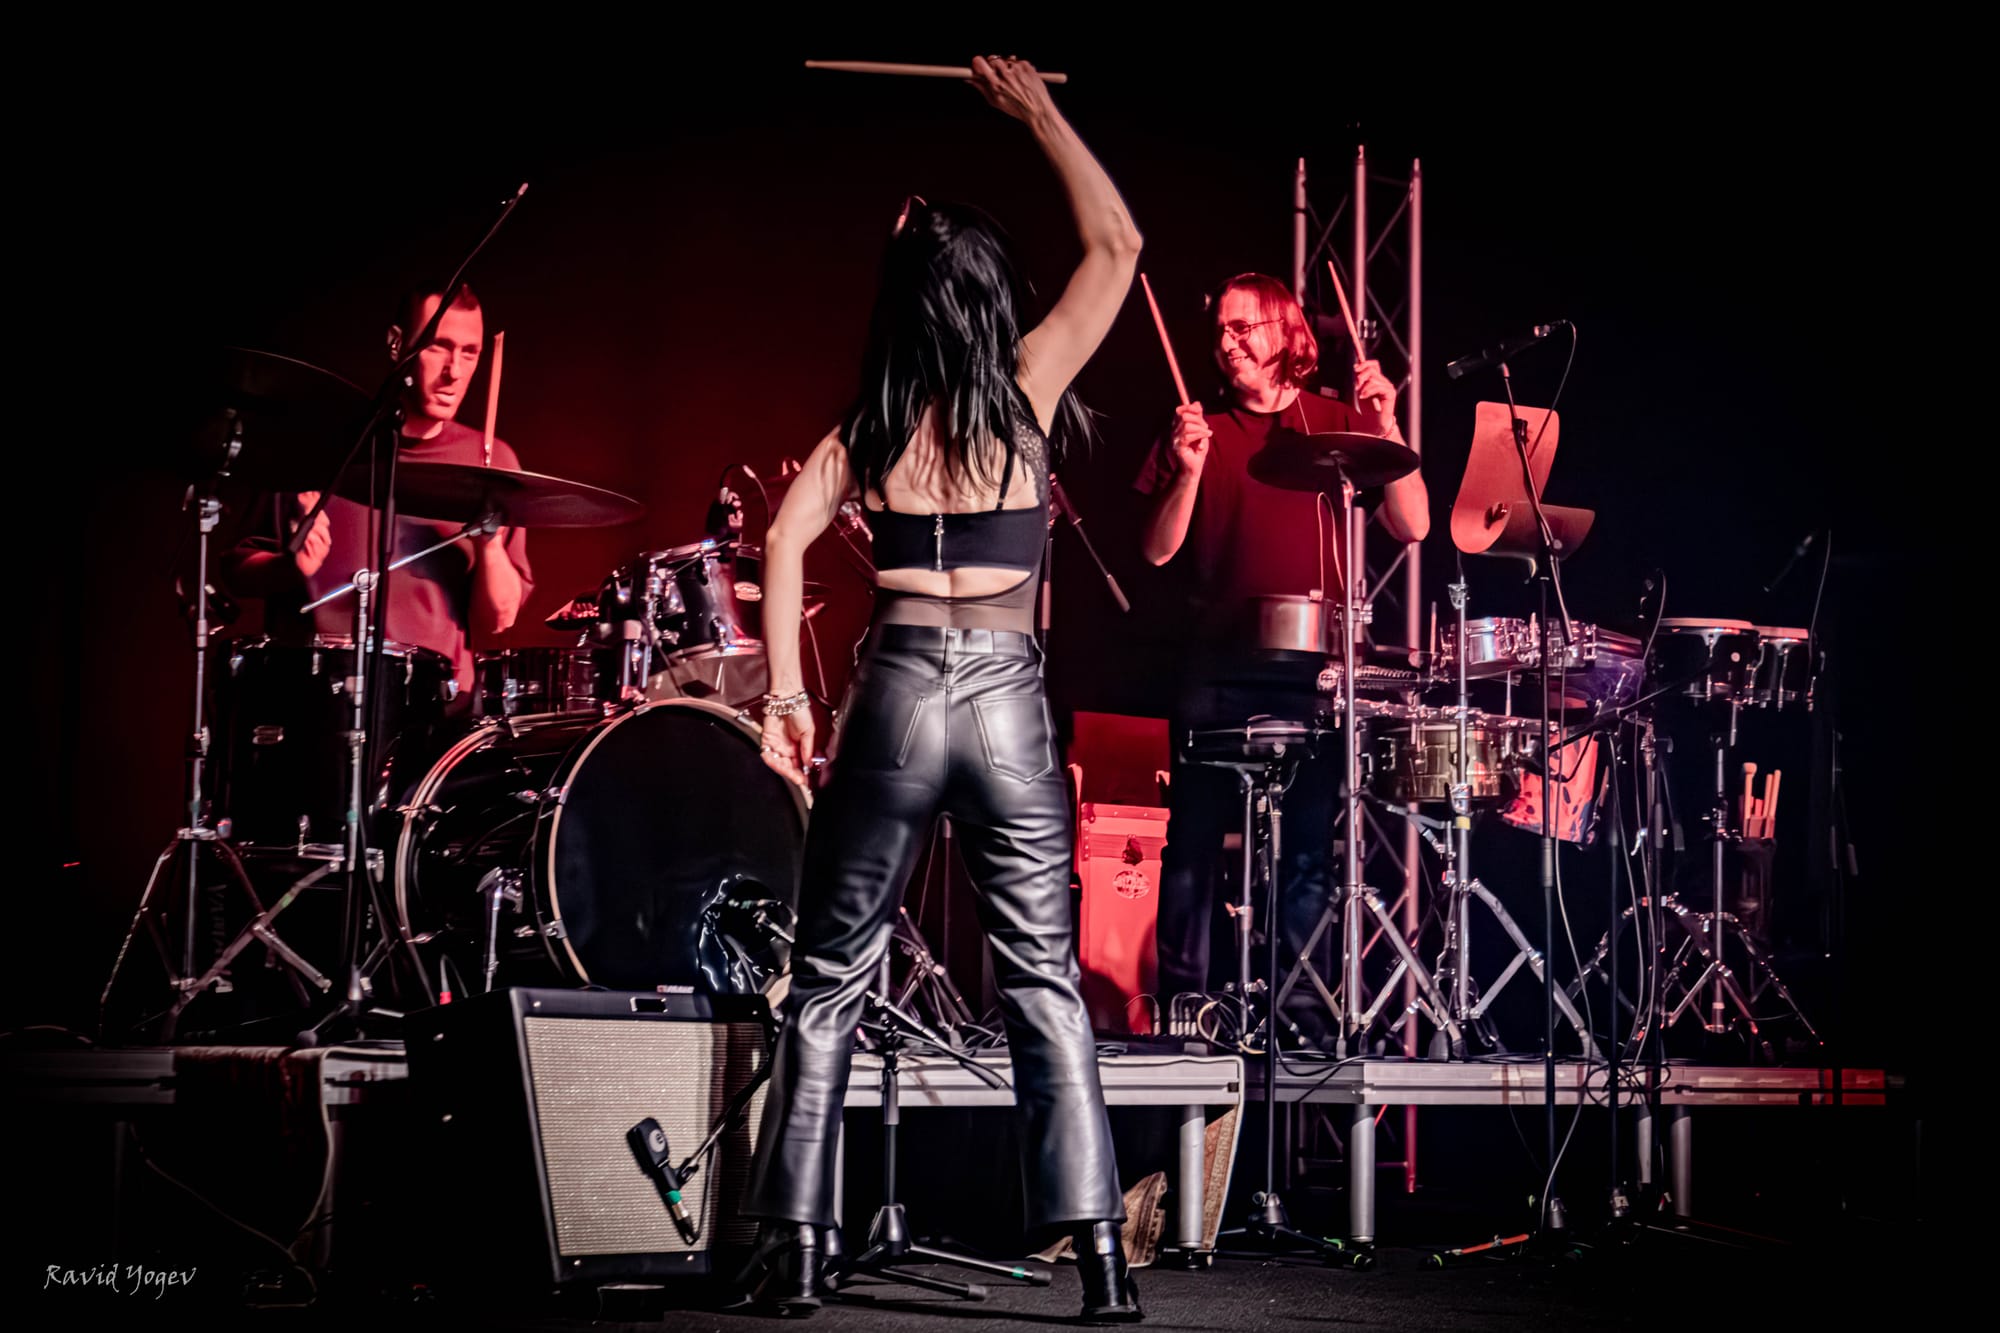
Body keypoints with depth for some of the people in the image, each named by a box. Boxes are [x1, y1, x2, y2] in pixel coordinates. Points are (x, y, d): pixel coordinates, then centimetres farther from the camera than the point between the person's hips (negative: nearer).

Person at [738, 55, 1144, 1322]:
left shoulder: (869, 422, 7)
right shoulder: (1028, 386, 4)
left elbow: (787, 536, -6)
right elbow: (1116, 244, 13)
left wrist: (787, 692, -4)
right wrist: (1040, 114, 19)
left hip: (895, 691, 1)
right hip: (1009, 698, -1)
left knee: (832, 979, 9)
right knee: (1047, 984, 3)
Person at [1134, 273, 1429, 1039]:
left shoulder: (1340, 422, 8)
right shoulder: (1200, 430, 10)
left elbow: (1412, 526, -2)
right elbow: (1158, 552, 3)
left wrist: (1385, 426, -12)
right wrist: (1189, 471, -12)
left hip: (1314, 668, 0)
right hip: (1219, 668, 1)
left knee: (1310, 847, -1)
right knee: (1194, 841, -2)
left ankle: (1298, 1007, 6)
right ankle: (1182, 1000, 5)